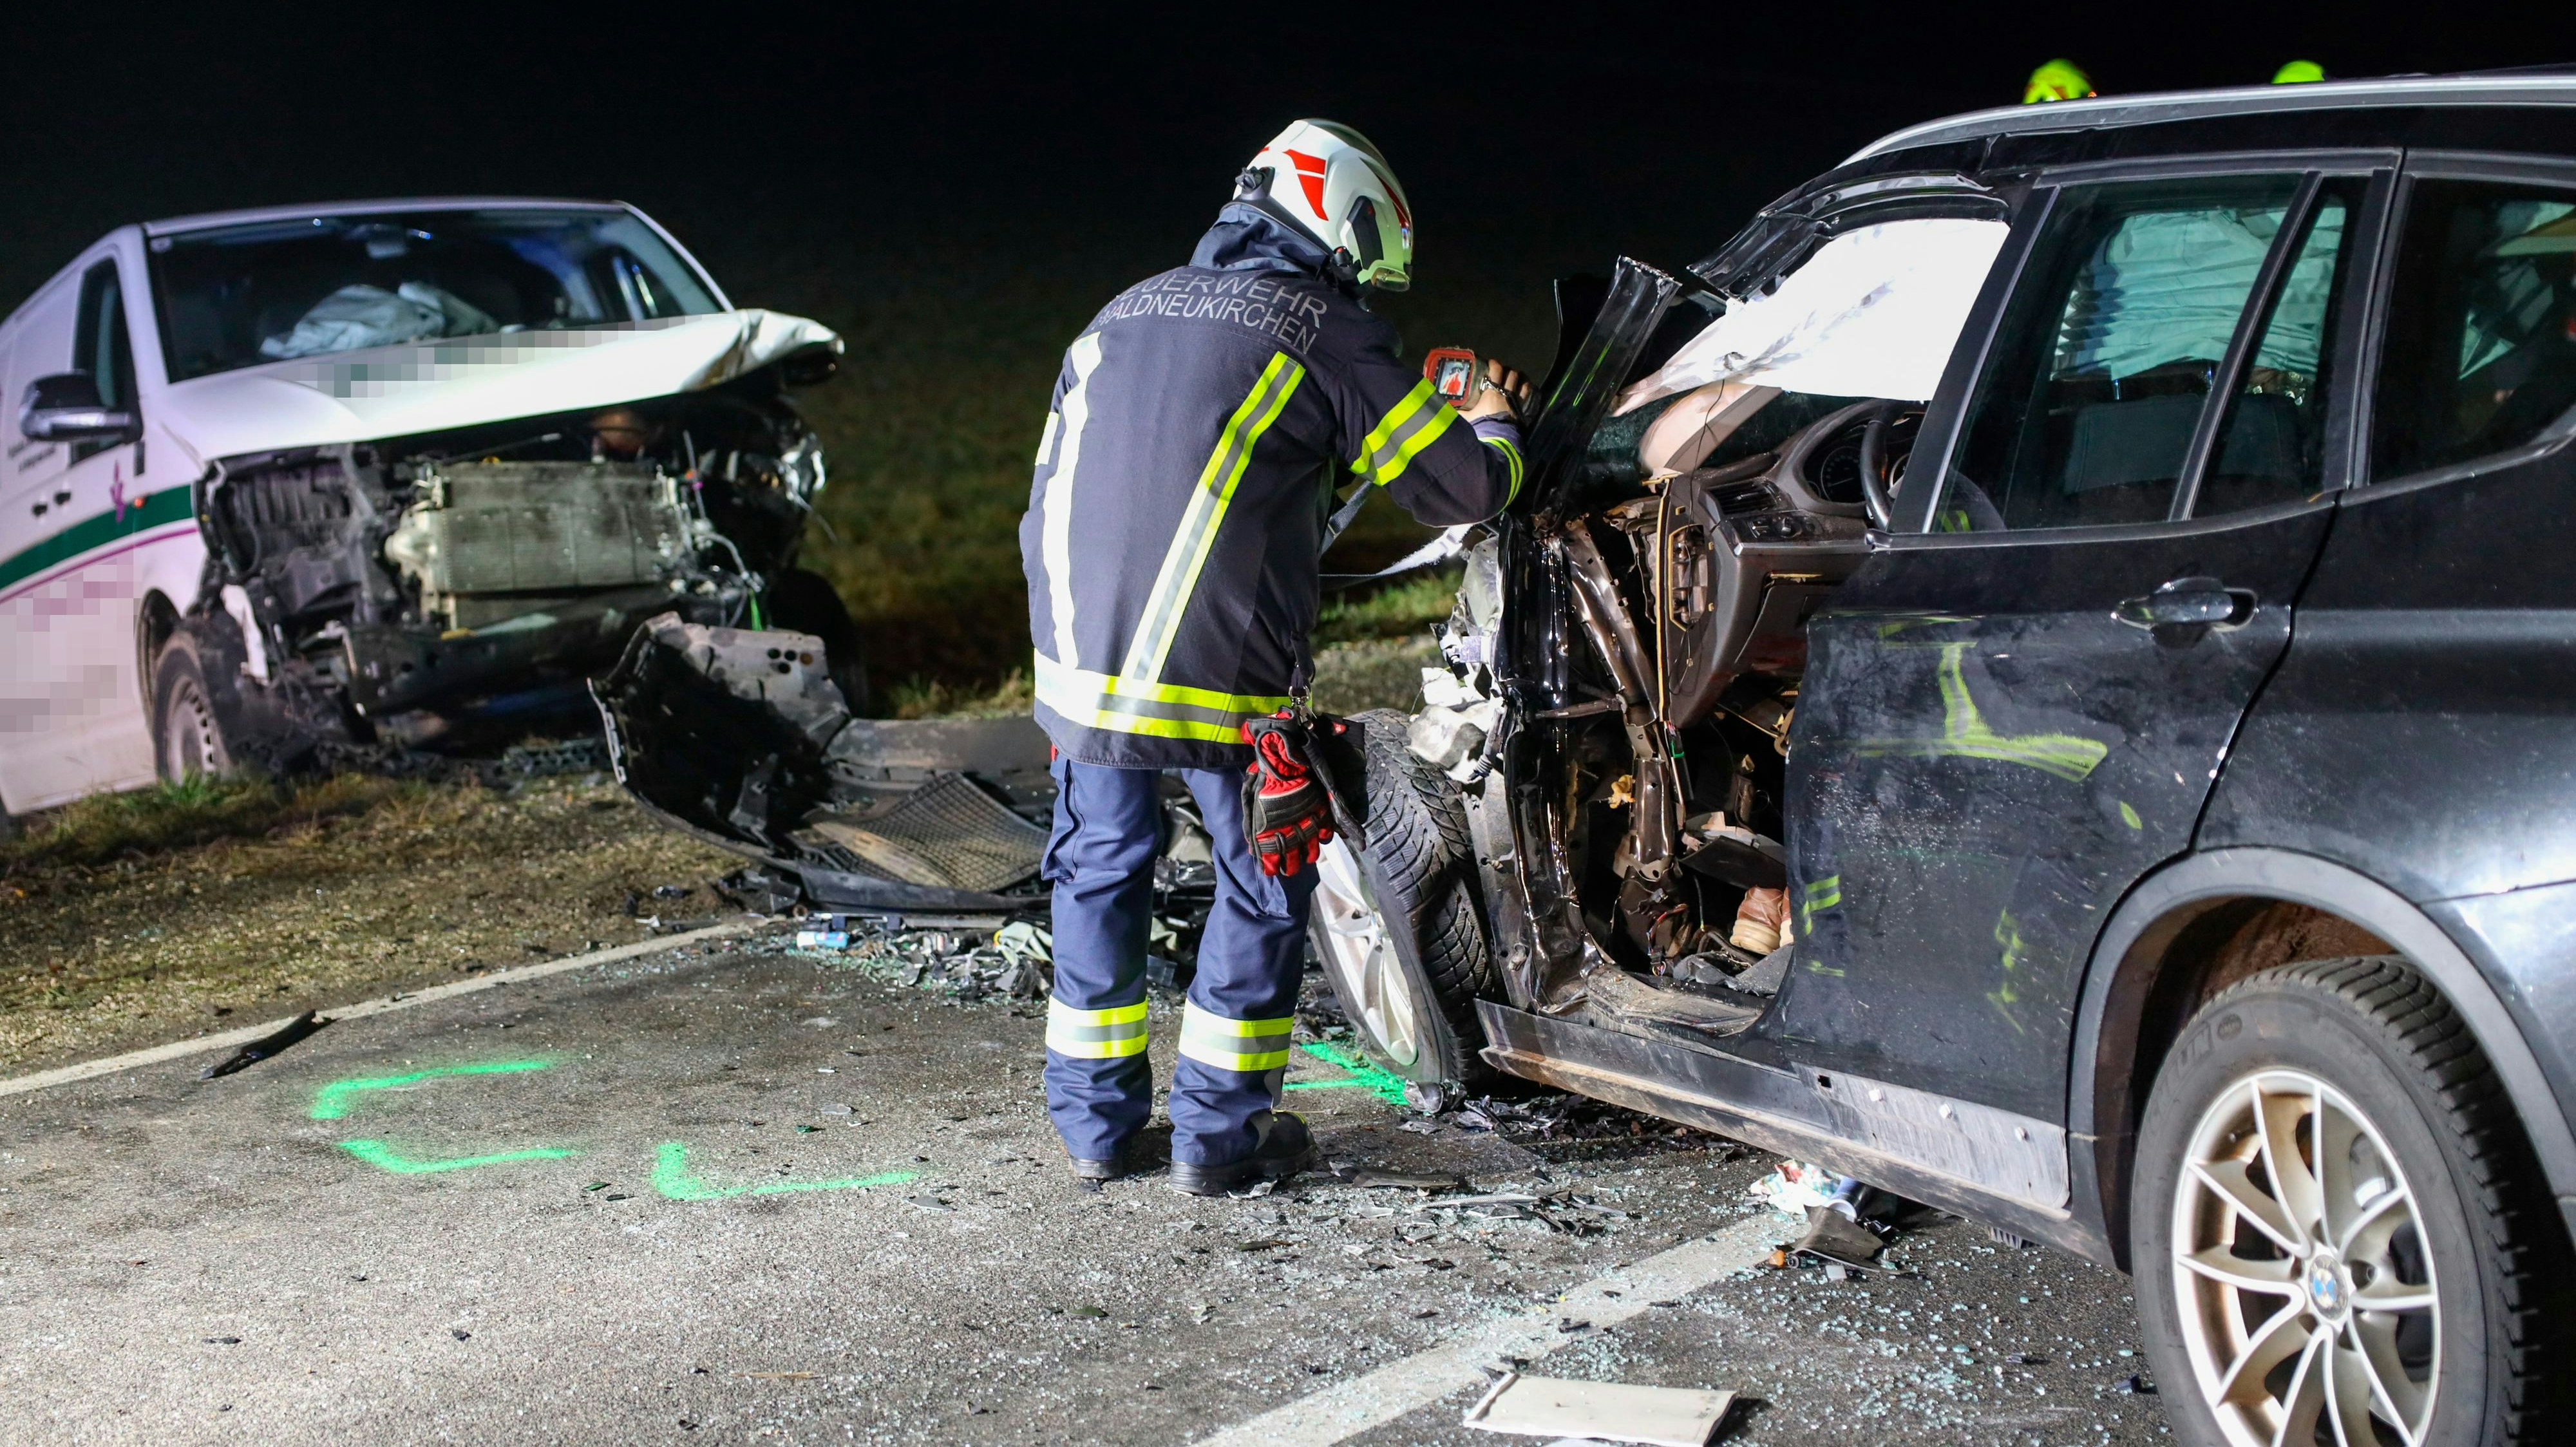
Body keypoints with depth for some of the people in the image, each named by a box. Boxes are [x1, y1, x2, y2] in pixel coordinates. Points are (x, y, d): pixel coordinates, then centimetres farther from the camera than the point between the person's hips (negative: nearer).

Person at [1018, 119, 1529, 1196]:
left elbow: (1051, 497, 21)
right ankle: (1219, 1135, 17)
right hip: (1218, 673, -5)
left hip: (1079, 654, 6)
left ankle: (1095, 1124, 25)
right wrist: (1493, 423, 25)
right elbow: (1461, 489, 3)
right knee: (1263, 882, 12)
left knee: (1099, 872, 19)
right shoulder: (1327, 333, -1)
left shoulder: (1122, 318, 18)